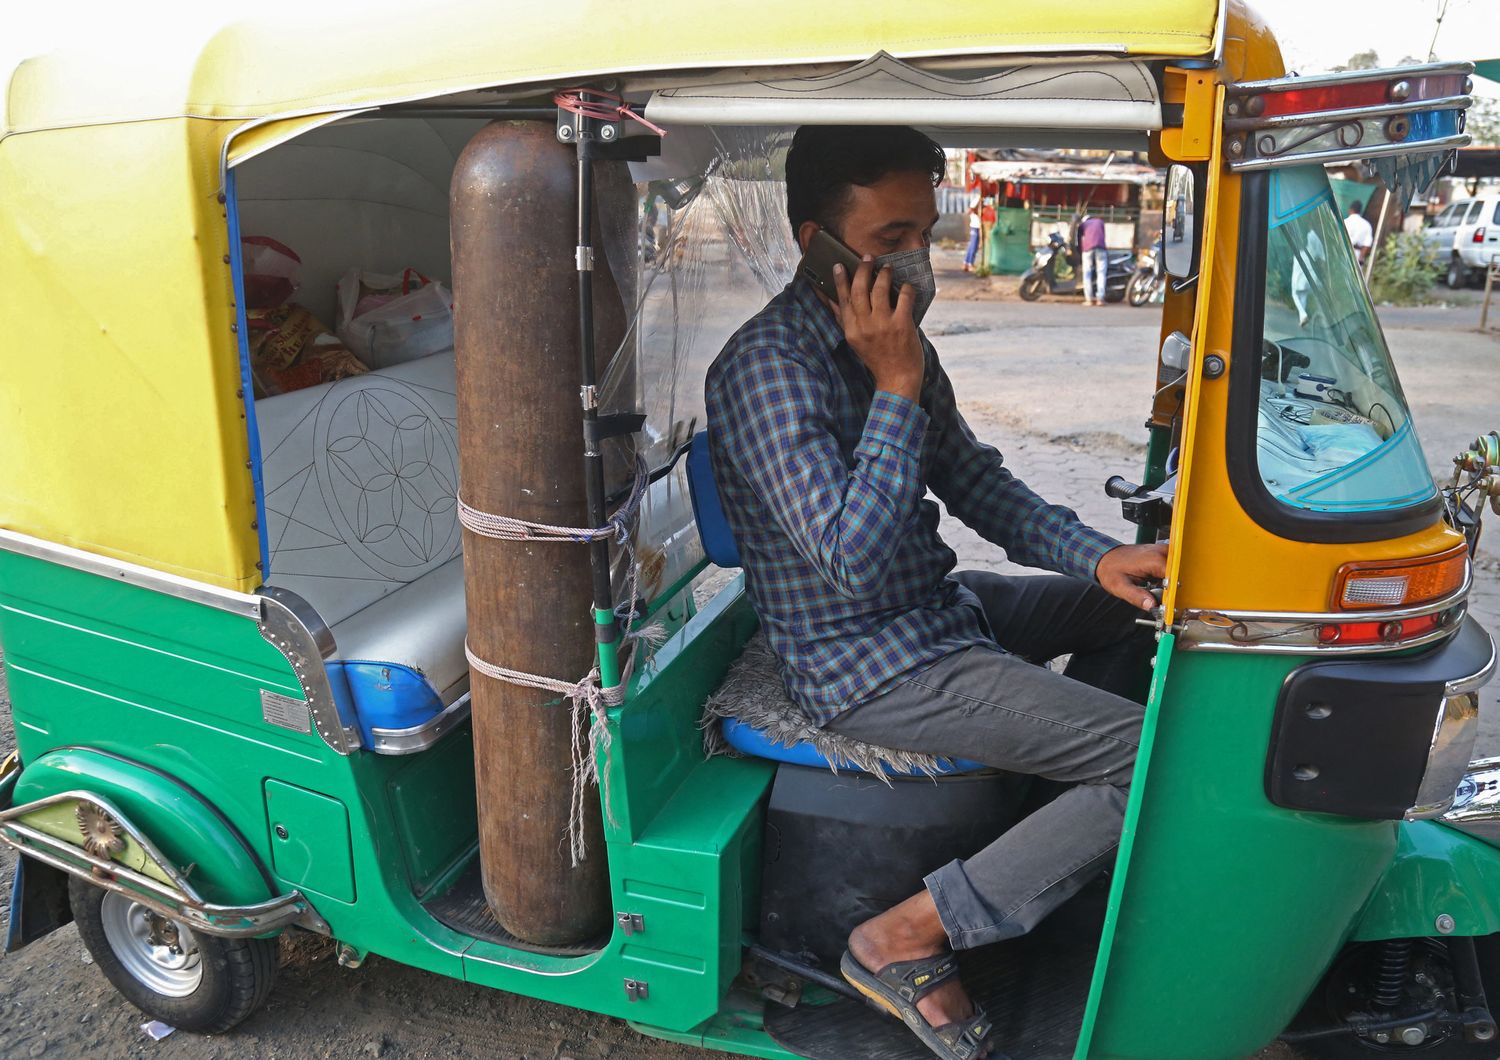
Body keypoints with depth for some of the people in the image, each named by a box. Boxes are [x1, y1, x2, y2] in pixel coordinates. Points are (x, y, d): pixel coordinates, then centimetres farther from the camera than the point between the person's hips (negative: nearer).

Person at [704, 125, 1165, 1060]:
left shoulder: (893, 335, 5)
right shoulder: (768, 369, -23)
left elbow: (975, 481, 9)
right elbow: (856, 559, -29)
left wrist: (1097, 556, -4)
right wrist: (896, 388, -26)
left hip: (934, 608, 9)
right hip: (871, 667, -9)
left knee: (1134, 601, 21)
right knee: (1163, 764, -16)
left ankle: (1055, 781, 28)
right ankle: (907, 938, -9)